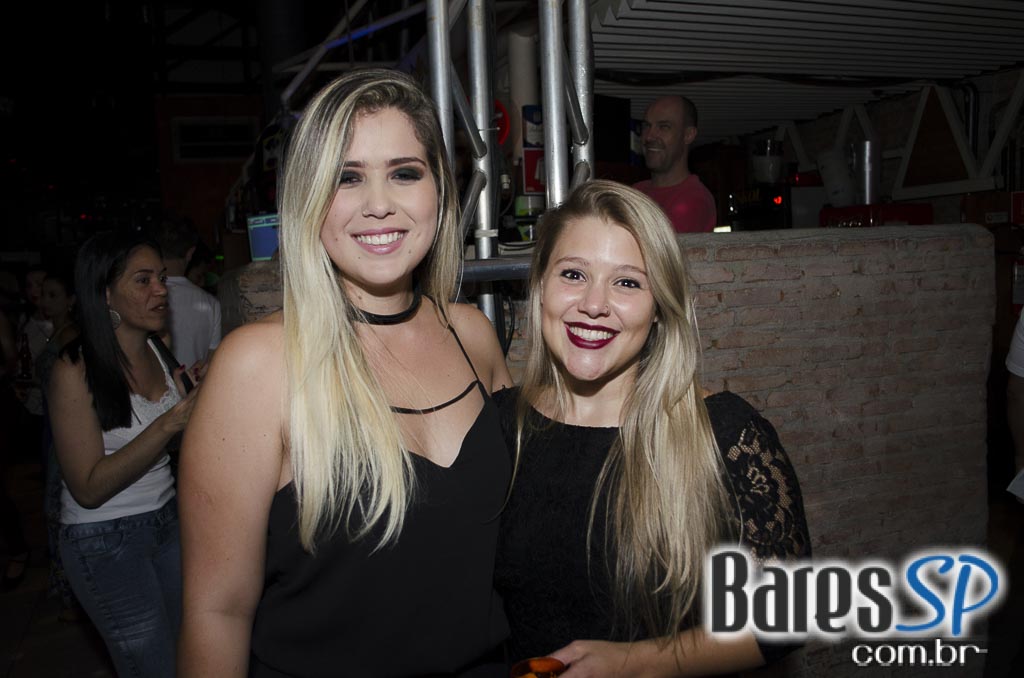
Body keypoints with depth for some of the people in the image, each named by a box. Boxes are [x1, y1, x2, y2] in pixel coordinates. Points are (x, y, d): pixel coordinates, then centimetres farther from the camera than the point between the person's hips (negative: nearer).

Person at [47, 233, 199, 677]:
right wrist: (168, 424, -30)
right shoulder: (74, 370, -19)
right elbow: (89, 487, -22)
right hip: (107, 540, -6)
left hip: (167, 519, 6)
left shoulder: (157, 350, 1)